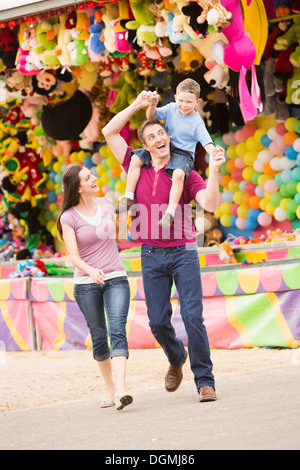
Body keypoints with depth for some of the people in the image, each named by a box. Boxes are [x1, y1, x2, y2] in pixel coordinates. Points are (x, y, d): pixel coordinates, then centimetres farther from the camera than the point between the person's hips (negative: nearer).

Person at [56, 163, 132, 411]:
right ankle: (109, 386, 26)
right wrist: (91, 270, -35)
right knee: (99, 337, 6)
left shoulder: (106, 204, 4)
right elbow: (74, 256, -16)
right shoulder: (69, 217, -8)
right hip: (86, 283, -1)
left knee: (117, 331, -16)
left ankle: (121, 388, -28)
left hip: (116, 278, 1)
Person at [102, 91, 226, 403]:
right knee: (158, 322, 2)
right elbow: (109, 132, 8)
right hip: (152, 256, 2)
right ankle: (176, 359, 33)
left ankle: (204, 380, -4)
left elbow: (210, 204, -12)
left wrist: (214, 170, -22)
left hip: (183, 252, -2)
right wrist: (137, 105, 6)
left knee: (192, 316, -11)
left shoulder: (187, 175, 4)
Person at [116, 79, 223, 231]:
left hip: (183, 154, -5)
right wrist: (153, 105, -17)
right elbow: (151, 116, 5)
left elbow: (207, 143, -15)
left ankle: (170, 212, -36)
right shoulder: (171, 109, 3)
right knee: (136, 159, -10)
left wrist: (213, 152, -38)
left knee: (179, 174, -37)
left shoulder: (197, 123, -9)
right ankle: (129, 198, -7)